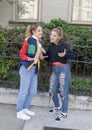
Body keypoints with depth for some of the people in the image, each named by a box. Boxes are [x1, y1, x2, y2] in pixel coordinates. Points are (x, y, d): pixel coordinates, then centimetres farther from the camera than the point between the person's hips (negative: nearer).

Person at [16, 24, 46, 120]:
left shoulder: (39, 42, 12)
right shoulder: (29, 40, -12)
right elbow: (22, 54, -12)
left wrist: (42, 52, 1)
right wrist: (29, 59, -27)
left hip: (34, 69, 8)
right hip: (26, 68, -8)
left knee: (33, 91, 13)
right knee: (24, 91, 0)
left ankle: (25, 108, 30)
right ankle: (19, 112, 13)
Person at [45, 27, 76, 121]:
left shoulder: (63, 45, -13)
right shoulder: (51, 46, 5)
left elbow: (74, 56, -16)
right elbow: (48, 58, 11)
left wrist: (64, 55, -32)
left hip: (64, 69, -7)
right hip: (55, 70, 7)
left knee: (63, 92, 0)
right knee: (52, 92, 13)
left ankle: (64, 113, 15)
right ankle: (57, 107, 38)